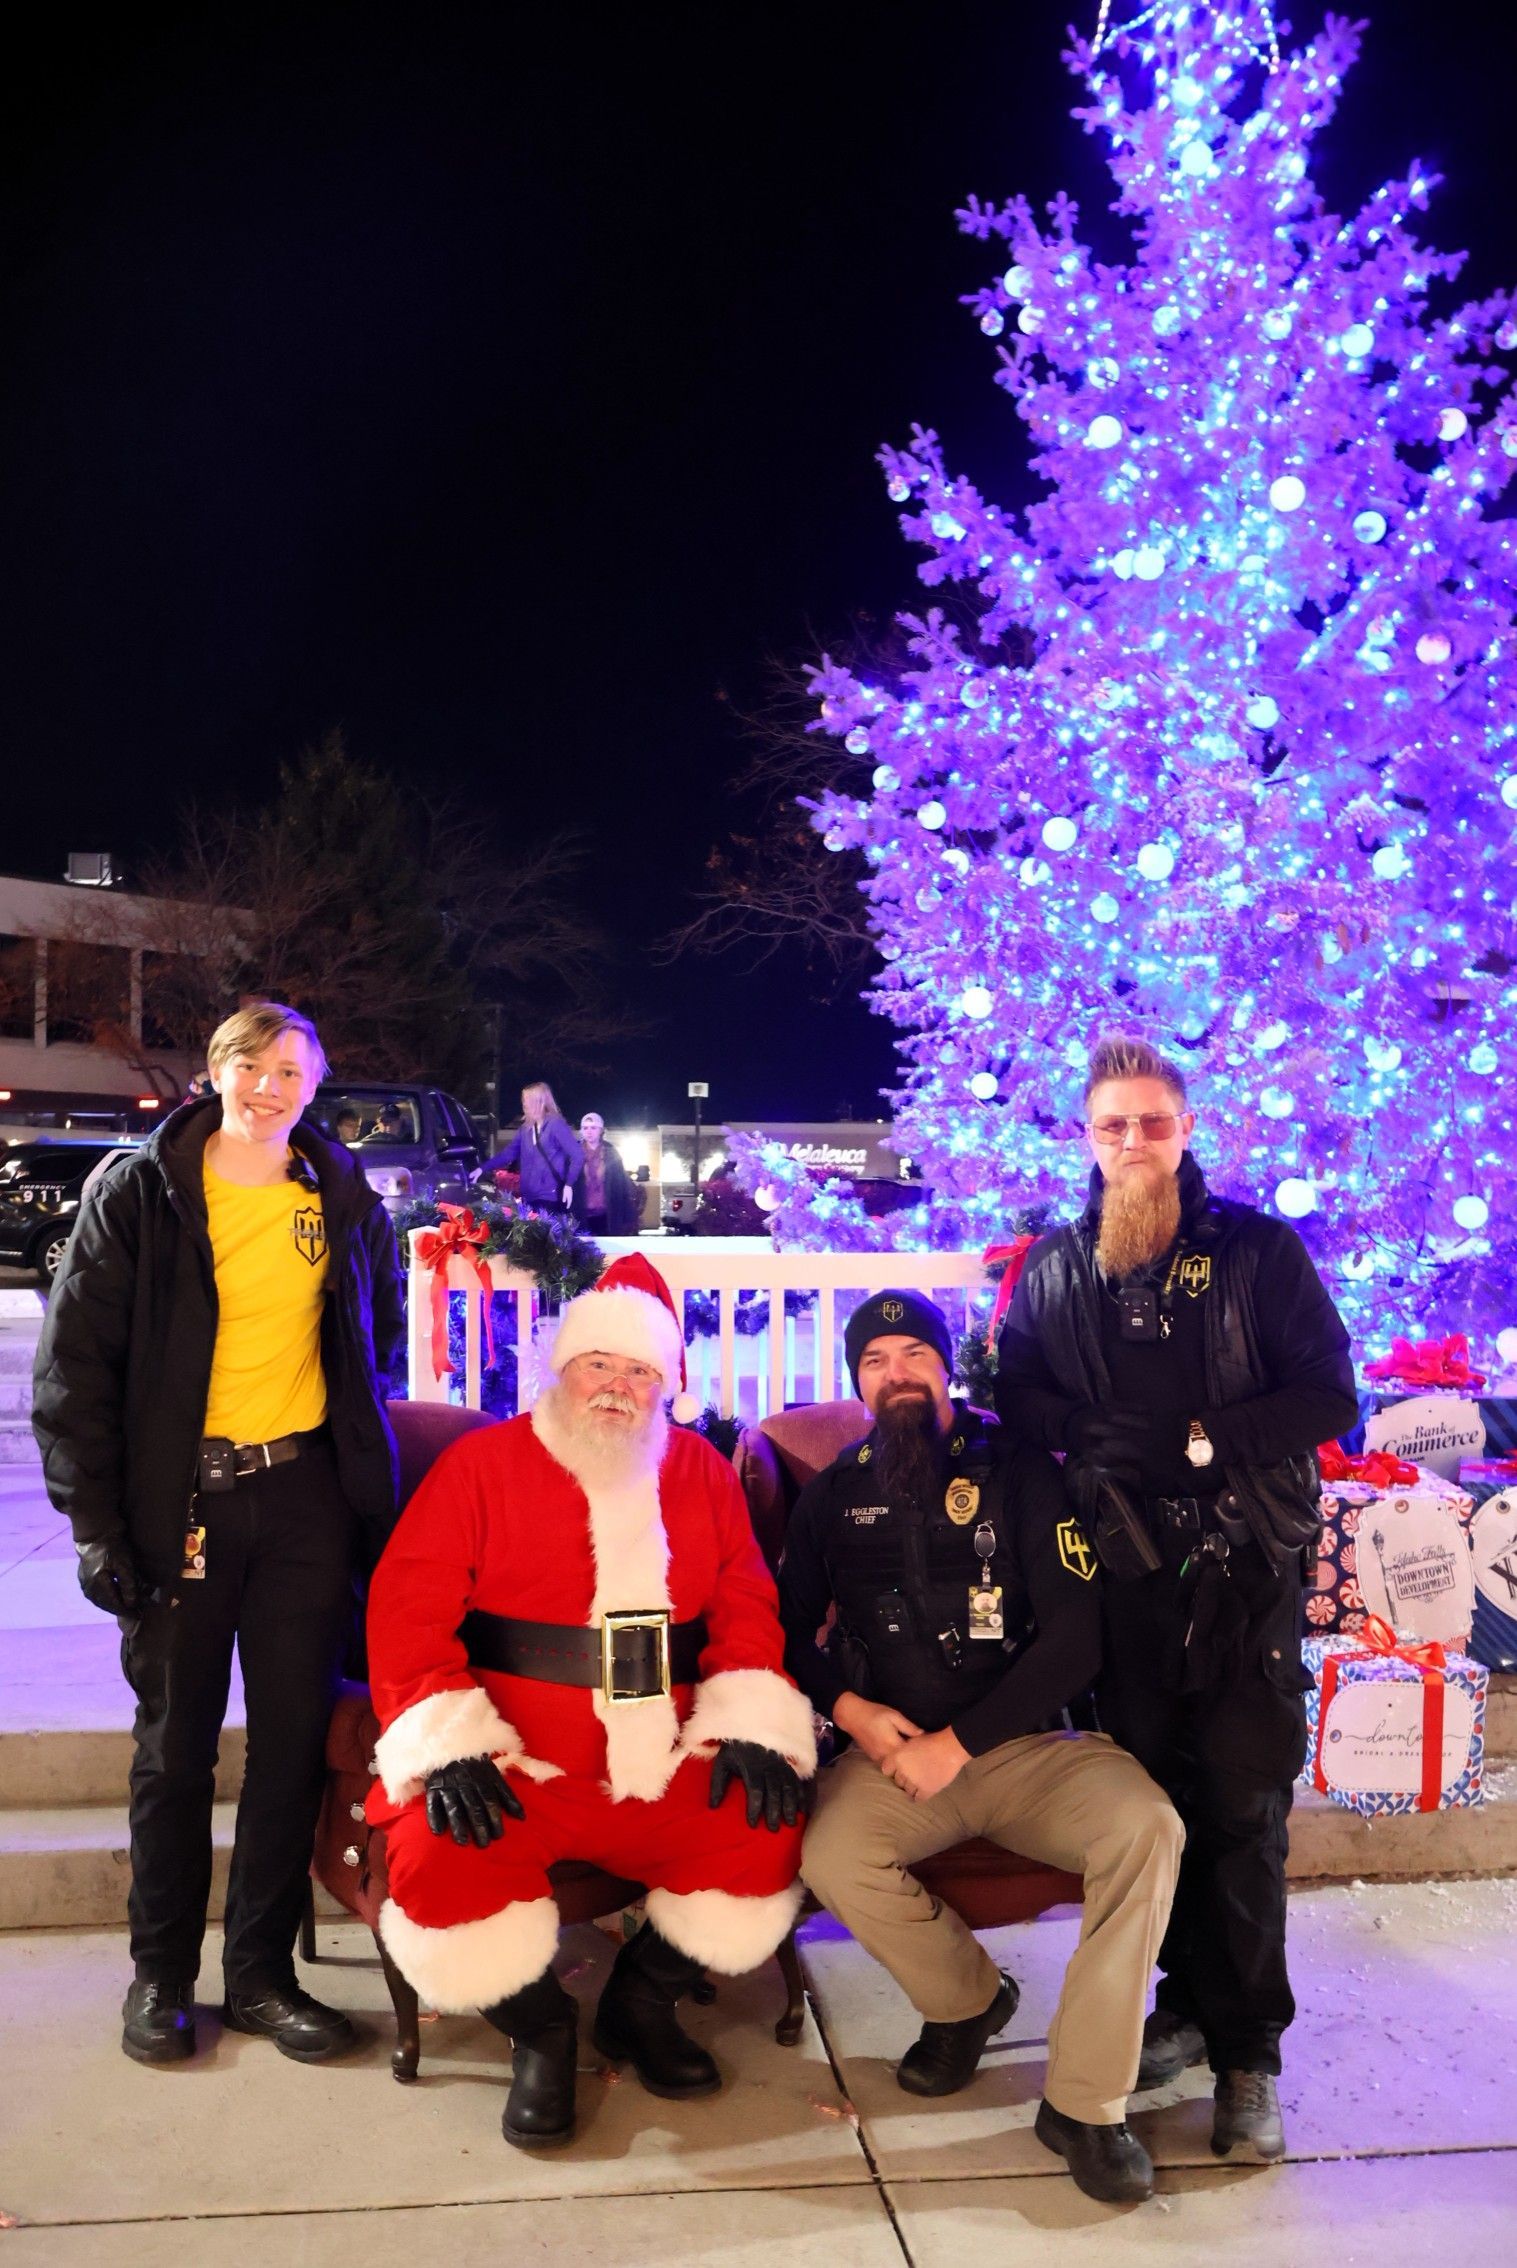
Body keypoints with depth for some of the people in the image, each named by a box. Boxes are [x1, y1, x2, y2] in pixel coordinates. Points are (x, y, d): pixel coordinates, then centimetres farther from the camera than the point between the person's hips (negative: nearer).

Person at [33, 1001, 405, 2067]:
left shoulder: (345, 1199, 5)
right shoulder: (137, 1192, -3)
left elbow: (379, 1338, 18)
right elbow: (74, 1368, -4)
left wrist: (364, 1471, 9)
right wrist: (98, 1526, -9)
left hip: (304, 1497, 2)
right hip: (181, 1500, -2)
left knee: (295, 1737, 8)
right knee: (175, 1742, 11)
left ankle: (263, 1971, 25)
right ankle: (162, 1973, 29)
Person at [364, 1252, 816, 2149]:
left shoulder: (702, 1473, 12)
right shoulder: (482, 1463, 2)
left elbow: (747, 1611, 8)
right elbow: (408, 1613, -6)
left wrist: (752, 1729, -7)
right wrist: (449, 1748, -17)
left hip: (665, 1771, 3)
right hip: (514, 1771, -2)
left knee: (768, 1834, -20)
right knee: (437, 1864, -29)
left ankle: (642, 2003, 11)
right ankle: (541, 2030, 5)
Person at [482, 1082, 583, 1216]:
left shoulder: (556, 1125, -7)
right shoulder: (526, 1128, 13)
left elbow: (577, 1155, -11)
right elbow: (508, 1152, 19)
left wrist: (569, 1184, -17)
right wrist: (482, 1169, 12)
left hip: (551, 1197, -6)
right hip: (529, 1198, 6)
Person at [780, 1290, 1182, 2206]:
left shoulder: (1019, 1470, -1)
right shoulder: (836, 1493, 8)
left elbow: (1074, 1634, -6)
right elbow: (790, 1629, 15)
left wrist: (958, 1744, -12)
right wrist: (849, 1708, -5)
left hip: (1026, 1742, -1)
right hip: (891, 1749, 2)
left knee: (1147, 1827, -28)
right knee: (831, 1856, -28)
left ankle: (1087, 2100, -11)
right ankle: (968, 1995, 4)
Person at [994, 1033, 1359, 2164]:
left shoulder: (1258, 1249, -1)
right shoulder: (1055, 1266, 8)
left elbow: (1329, 1396, -4)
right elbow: (1016, 1392, 9)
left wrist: (1200, 1440, -14)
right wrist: (1096, 1433, -10)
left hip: (1246, 1570, -2)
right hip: (1125, 1573, 3)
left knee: (1244, 1807, 0)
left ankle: (1249, 2050, 14)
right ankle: (1190, 2001, 29)